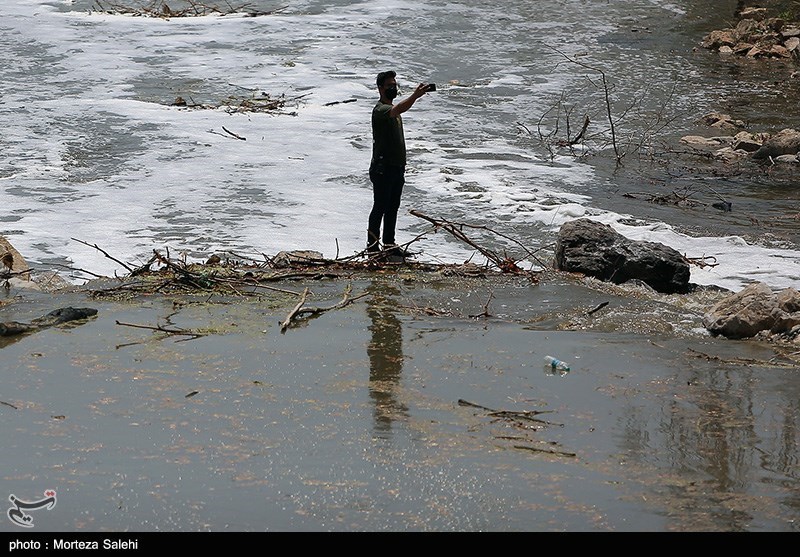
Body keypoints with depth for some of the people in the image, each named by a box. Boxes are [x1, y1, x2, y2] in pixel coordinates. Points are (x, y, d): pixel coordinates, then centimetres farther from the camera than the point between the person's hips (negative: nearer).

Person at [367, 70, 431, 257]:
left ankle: (389, 244, 22)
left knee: (393, 207, 13)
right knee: (380, 207, -3)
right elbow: (396, 110, -38)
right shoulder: (380, 110, -15)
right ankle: (372, 246, 3)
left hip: (397, 167, 9)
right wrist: (415, 95, -52)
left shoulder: (393, 109, 17)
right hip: (383, 168, -9)